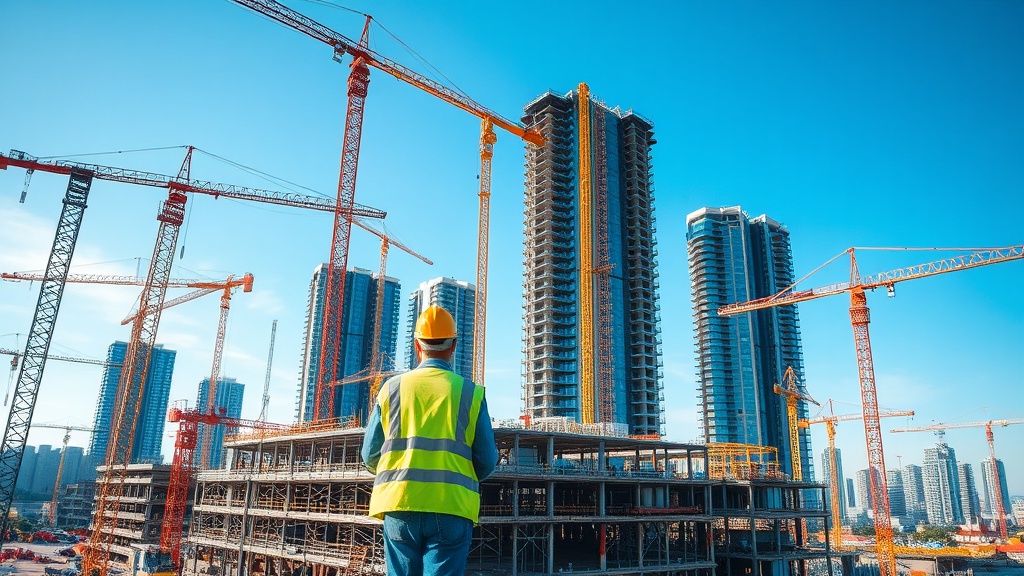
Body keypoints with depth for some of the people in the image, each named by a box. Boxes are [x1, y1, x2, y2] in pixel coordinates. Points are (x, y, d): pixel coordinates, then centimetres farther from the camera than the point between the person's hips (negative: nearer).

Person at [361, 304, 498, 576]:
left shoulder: (392, 388, 4)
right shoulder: (471, 392, 0)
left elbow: (370, 454, 7)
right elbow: (487, 461, 0)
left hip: (400, 505, 2)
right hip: (452, 508, -2)